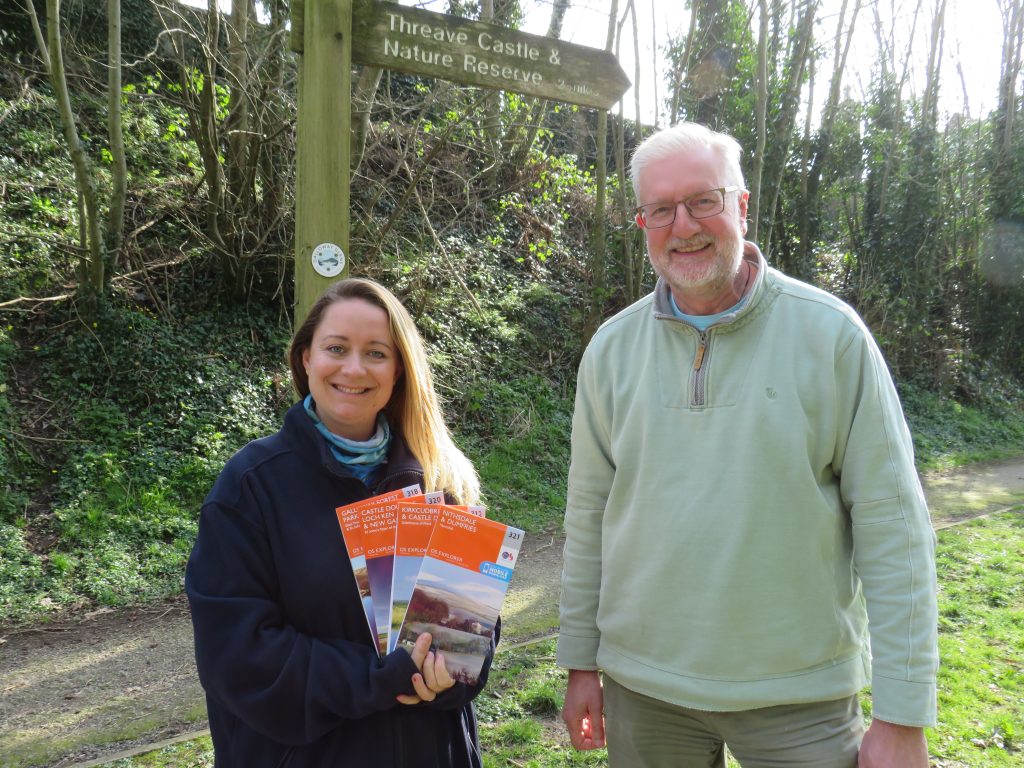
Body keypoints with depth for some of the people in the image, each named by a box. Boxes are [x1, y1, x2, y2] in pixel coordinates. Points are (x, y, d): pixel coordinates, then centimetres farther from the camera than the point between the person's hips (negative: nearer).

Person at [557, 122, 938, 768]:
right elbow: (589, 514, 5)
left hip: (801, 694, -2)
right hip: (642, 684, 3)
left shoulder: (831, 333, -10)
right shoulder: (611, 349, -1)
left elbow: (892, 526, -9)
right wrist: (580, 662, 8)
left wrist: (903, 716, -9)